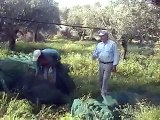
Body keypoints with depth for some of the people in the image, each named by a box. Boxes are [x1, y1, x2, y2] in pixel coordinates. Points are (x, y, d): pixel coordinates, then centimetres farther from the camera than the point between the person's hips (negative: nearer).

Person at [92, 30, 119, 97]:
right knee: (100, 79, 13)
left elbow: (116, 55, -7)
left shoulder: (112, 44, -7)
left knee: (105, 79, -7)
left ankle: (104, 93, 3)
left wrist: (114, 65, -11)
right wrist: (94, 56, -14)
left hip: (109, 64, -5)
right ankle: (103, 91, 33)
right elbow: (96, 54, 11)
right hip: (101, 64, 5)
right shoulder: (99, 45, 7)